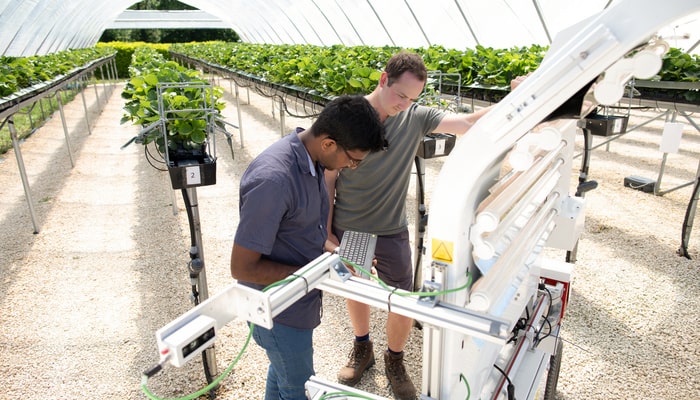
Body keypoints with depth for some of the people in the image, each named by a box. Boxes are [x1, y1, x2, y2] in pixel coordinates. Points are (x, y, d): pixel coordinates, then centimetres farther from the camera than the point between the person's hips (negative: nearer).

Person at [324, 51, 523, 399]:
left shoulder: (415, 118, -7)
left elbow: (470, 123, -15)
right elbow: (329, 178, -6)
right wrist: (326, 230, -5)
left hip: (391, 232, 1)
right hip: (347, 230, 0)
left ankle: (394, 360, 37)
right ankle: (362, 349, 49)